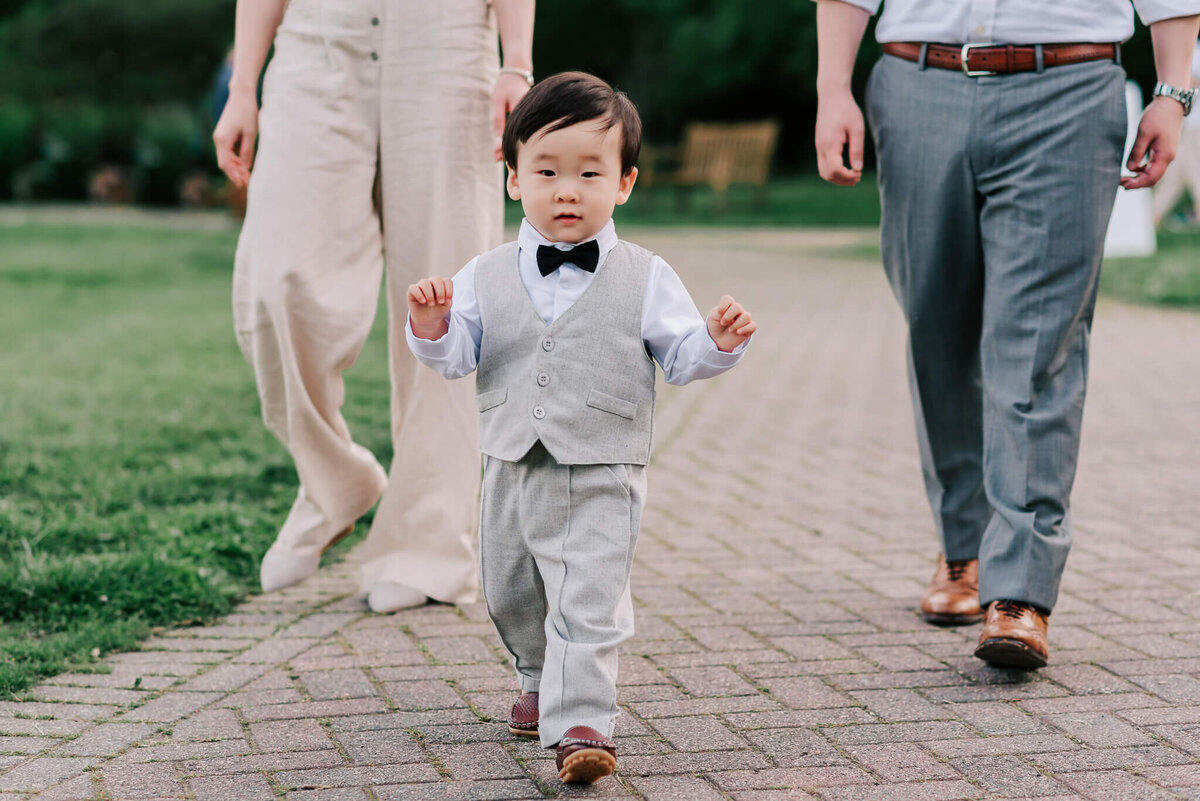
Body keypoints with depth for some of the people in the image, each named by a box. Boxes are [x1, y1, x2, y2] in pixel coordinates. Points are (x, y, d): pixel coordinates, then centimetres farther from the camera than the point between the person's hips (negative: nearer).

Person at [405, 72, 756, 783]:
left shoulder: (645, 279, -4)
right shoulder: (486, 278, 2)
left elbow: (682, 356, -4)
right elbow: (457, 357, -1)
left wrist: (719, 342, -24)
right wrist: (432, 325, -20)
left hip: (602, 481, -4)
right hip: (512, 474, 4)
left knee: (588, 605, -13)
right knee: (511, 596, 21)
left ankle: (581, 724, -9)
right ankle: (540, 679, 45)